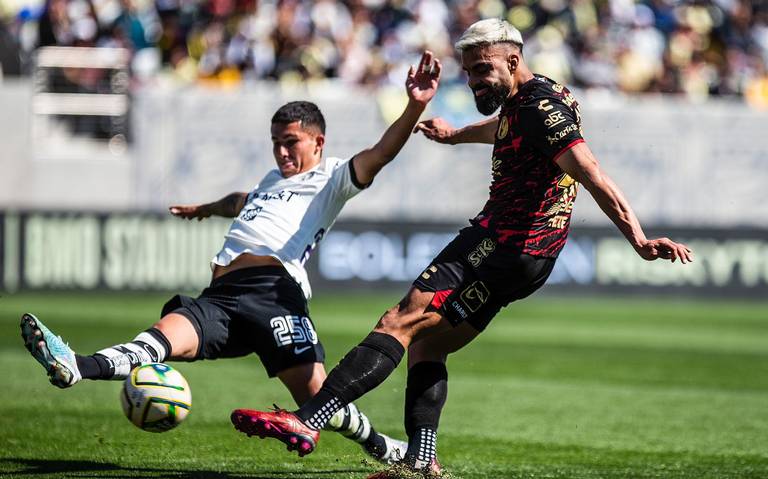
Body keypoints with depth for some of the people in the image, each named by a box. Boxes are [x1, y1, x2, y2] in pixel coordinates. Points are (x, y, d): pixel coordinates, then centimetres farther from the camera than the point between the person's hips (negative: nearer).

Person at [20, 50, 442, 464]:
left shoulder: (330, 177, 14)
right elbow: (243, 202, 61)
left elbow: (379, 154, -5)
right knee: (167, 335, -23)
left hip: (271, 290, -6)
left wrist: (415, 107, -21)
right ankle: (73, 367, -50)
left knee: (316, 395, -17)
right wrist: (206, 209, 81)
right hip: (219, 298, 6)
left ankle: (382, 447, 11)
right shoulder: (273, 179, 37)